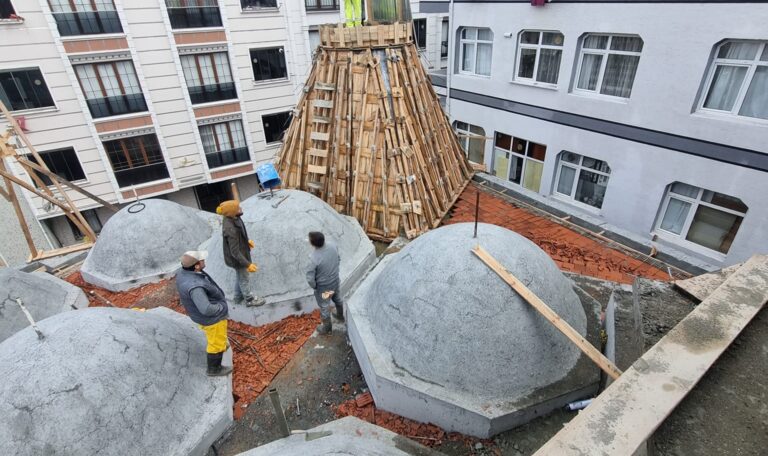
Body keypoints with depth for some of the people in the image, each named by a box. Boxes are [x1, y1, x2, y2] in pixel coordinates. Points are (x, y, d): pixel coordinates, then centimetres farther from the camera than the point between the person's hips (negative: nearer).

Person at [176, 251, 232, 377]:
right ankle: (214, 369, 35)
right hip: (212, 317, -9)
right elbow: (206, 309, -42)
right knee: (217, 343, 15)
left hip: (200, 314, 9)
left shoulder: (183, 273, -12)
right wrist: (222, 307, -23)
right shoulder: (194, 286, -41)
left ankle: (220, 346, 61)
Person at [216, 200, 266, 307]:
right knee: (244, 279, 16)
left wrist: (247, 241, 19)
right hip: (237, 258, -8)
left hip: (240, 253, 8)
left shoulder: (232, 218, -12)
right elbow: (235, 252, -32)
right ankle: (249, 299, 40)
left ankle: (239, 296, 50)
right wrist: (248, 264, -28)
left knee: (239, 276, 29)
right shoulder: (231, 229, -39)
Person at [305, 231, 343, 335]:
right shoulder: (332, 246, -19)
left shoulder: (313, 258, -36)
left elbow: (310, 278, -27)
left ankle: (326, 328, 44)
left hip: (323, 287, -5)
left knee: (325, 308, 21)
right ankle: (341, 316, 59)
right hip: (336, 281, 5)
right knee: (338, 299, 32)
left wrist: (314, 287, -6)